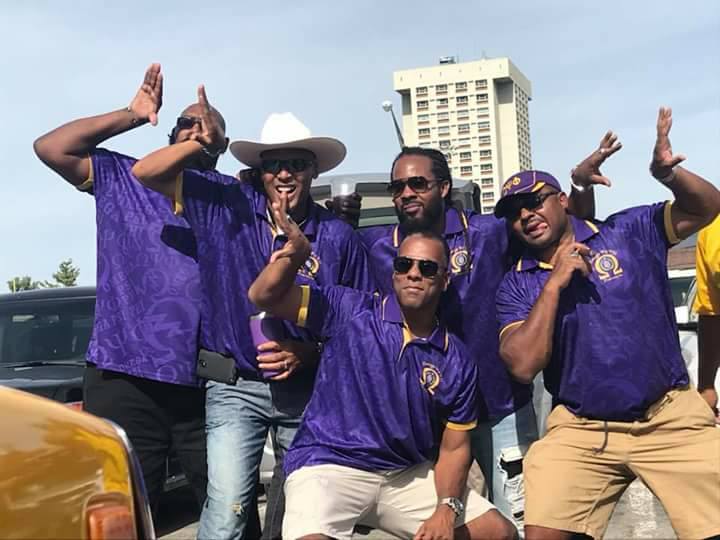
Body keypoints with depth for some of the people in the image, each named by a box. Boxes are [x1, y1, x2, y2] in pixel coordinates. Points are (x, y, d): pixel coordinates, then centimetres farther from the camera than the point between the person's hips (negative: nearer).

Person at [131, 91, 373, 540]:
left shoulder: (339, 239, -3)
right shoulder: (227, 205, -3)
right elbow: (147, 173, -5)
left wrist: (308, 353, -14)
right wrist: (204, 143, -20)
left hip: (306, 389, 2)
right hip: (235, 388, -2)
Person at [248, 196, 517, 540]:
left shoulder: (457, 362, 5)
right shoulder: (350, 311, -3)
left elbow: (454, 448, 7)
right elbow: (264, 297, -8)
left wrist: (447, 508, -11)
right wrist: (295, 252, -27)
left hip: (408, 475, 4)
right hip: (328, 467, -4)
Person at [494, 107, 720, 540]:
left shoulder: (627, 232, 2)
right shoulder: (517, 286, 3)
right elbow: (523, 366, -10)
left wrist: (668, 173, -25)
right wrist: (555, 283, -14)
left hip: (671, 419, 0)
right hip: (580, 431, 1)